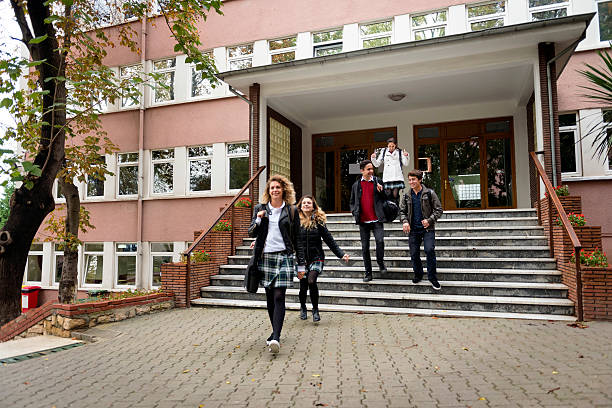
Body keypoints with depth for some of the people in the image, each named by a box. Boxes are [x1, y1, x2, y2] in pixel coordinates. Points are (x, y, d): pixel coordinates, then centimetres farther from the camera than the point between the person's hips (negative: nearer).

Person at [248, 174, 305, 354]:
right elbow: (251, 233, 8)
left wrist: (301, 264, 4)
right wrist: (258, 220, -11)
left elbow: (297, 238, 5)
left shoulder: (291, 211, 3)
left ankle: (276, 338, -16)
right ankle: (275, 331, 26)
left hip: (284, 257, -3)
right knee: (270, 297, 10)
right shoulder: (260, 208, 9)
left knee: (279, 297, -11)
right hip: (265, 257, 3)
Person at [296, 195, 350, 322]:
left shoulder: (318, 221, 1)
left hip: (316, 258, -1)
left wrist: (341, 254, -3)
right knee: (303, 285, 2)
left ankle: (315, 309, 3)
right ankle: (303, 308, 33)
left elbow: (329, 240, 2)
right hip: (301, 258, 1)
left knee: (311, 281, -20)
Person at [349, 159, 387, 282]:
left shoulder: (377, 182, 7)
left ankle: (380, 263, 7)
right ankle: (368, 273, 15)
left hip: (376, 219, -2)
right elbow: (352, 202, 18)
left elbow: (385, 199, 9)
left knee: (380, 241, -20)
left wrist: (381, 191, -10)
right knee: (365, 247, 5)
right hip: (363, 221, 2)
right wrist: (354, 212, 0)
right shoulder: (356, 185, 11)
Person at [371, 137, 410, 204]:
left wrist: (407, 156, -14)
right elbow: (376, 164, 14)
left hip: (397, 177, -1)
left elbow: (405, 163, 2)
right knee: (388, 195, -4)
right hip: (387, 177, 2)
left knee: (395, 195, -8)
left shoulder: (400, 152, 8)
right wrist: (373, 158, -3)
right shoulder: (384, 152, 12)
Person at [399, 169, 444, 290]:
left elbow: (438, 210, -1)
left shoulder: (429, 193, -3)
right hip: (413, 229, 3)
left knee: (430, 250, -17)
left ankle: (432, 277, -3)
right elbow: (402, 211, 14)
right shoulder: (407, 196, 7)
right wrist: (404, 221, -5)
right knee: (414, 254, 5)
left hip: (428, 228, -3)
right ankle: (418, 275, 28)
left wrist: (429, 220, -15)